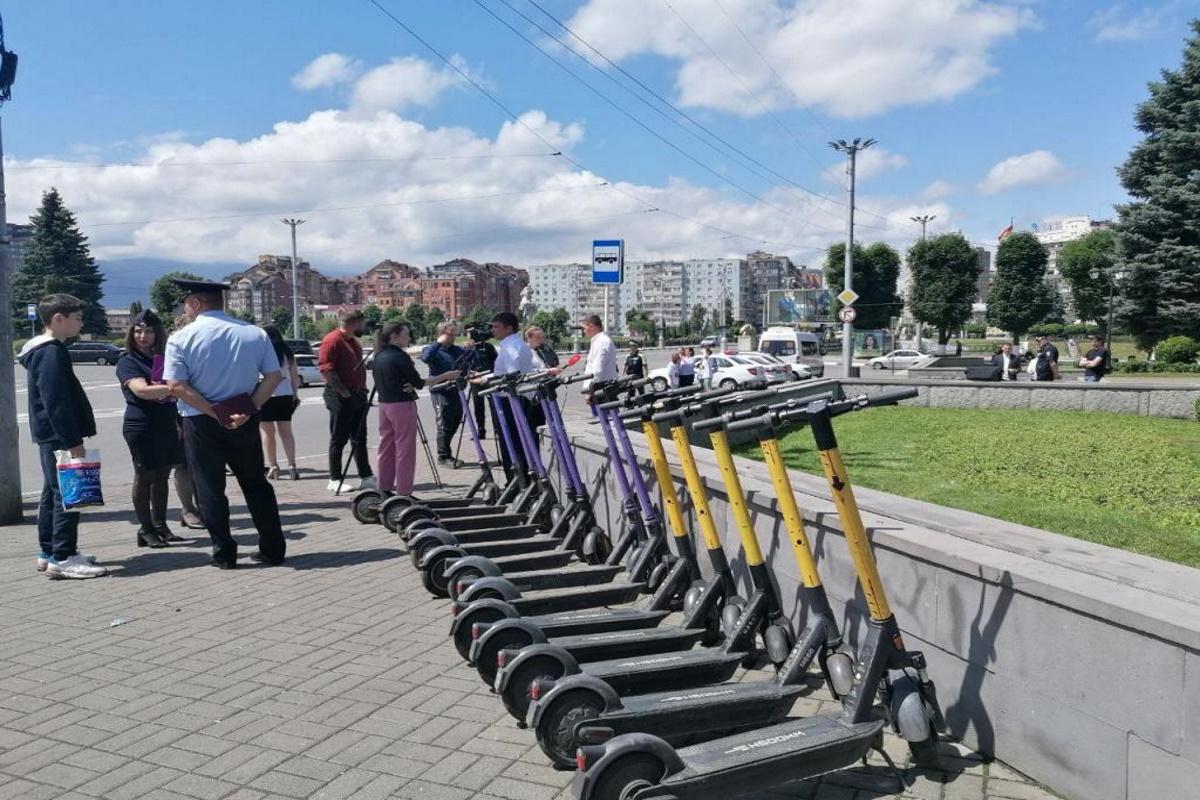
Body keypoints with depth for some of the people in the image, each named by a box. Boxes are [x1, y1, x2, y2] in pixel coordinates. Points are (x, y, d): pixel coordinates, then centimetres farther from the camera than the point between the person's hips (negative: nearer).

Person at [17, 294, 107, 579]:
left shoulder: (44, 350, 16)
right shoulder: (52, 352, -16)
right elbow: (56, 402, -22)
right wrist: (73, 441, -23)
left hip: (50, 437, 11)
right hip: (58, 436, -11)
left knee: (54, 493, 16)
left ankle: (48, 552, 24)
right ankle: (63, 557, -7)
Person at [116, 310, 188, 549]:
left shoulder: (163, 358, 14)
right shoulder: (128, 362, -5)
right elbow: (142, 390, -21)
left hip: (166, 424, 6)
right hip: (141, 426, -6)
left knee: (162, 475, 10)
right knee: (144, 476, 0)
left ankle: (160, 525, 19)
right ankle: (145, 530, 7)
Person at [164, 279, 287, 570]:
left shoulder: (181, 339, -7)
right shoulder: (255, 333, 2)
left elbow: (177, 385, -15)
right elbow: (274, 376, -3)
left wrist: (214, 412, -13)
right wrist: (250, 409, -9)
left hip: (201, 423, -3)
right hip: (245, 421, 3)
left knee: (210, 489, 7)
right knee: (257, 485, 13)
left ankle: (224, 554, 10)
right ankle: (273, 550, 15)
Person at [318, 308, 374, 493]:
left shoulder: (353, 340, 16)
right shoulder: (332, 340, -12)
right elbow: (326, 368, -19)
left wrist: (362, 389, 14)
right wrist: (343, 392, -19)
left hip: (358, 395, 9)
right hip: (340, 397, -9)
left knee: (359, 438, 10)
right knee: (339, 439, -2)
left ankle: (366, 477, 15)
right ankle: (334, 480, 5)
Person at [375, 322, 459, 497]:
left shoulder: (378, 357, 9)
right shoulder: (400, 357, -14)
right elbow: (419, 383, -11)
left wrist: (408, 385, 2)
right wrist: (446, 376, -5)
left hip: (384, 404, 8)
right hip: (402, 405, -8)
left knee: (386, 447, 12)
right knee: (405, 449, -3)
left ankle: (384, 488, 17)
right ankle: (404, 491, -1)